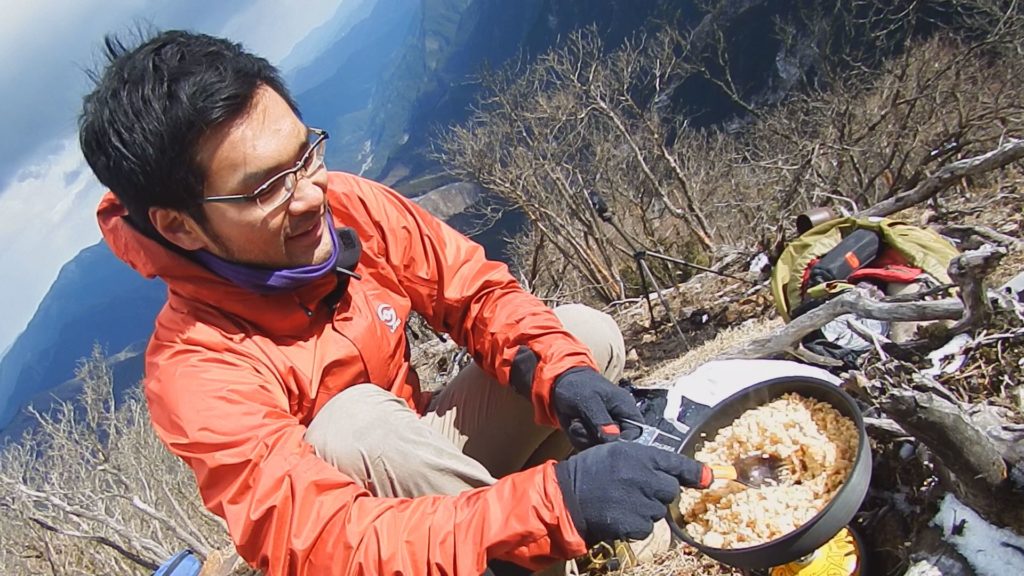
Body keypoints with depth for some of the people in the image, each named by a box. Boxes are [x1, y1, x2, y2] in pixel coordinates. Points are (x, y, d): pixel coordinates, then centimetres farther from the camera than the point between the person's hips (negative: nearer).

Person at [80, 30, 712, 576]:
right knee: (358, 418, -37)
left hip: (433, 461, 5)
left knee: (588, 334, -8)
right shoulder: (196, 372, -30)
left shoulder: (350, 205, -18)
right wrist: (555, 503, -50)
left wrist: (560, 372, -30)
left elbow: (478, 289, -9)